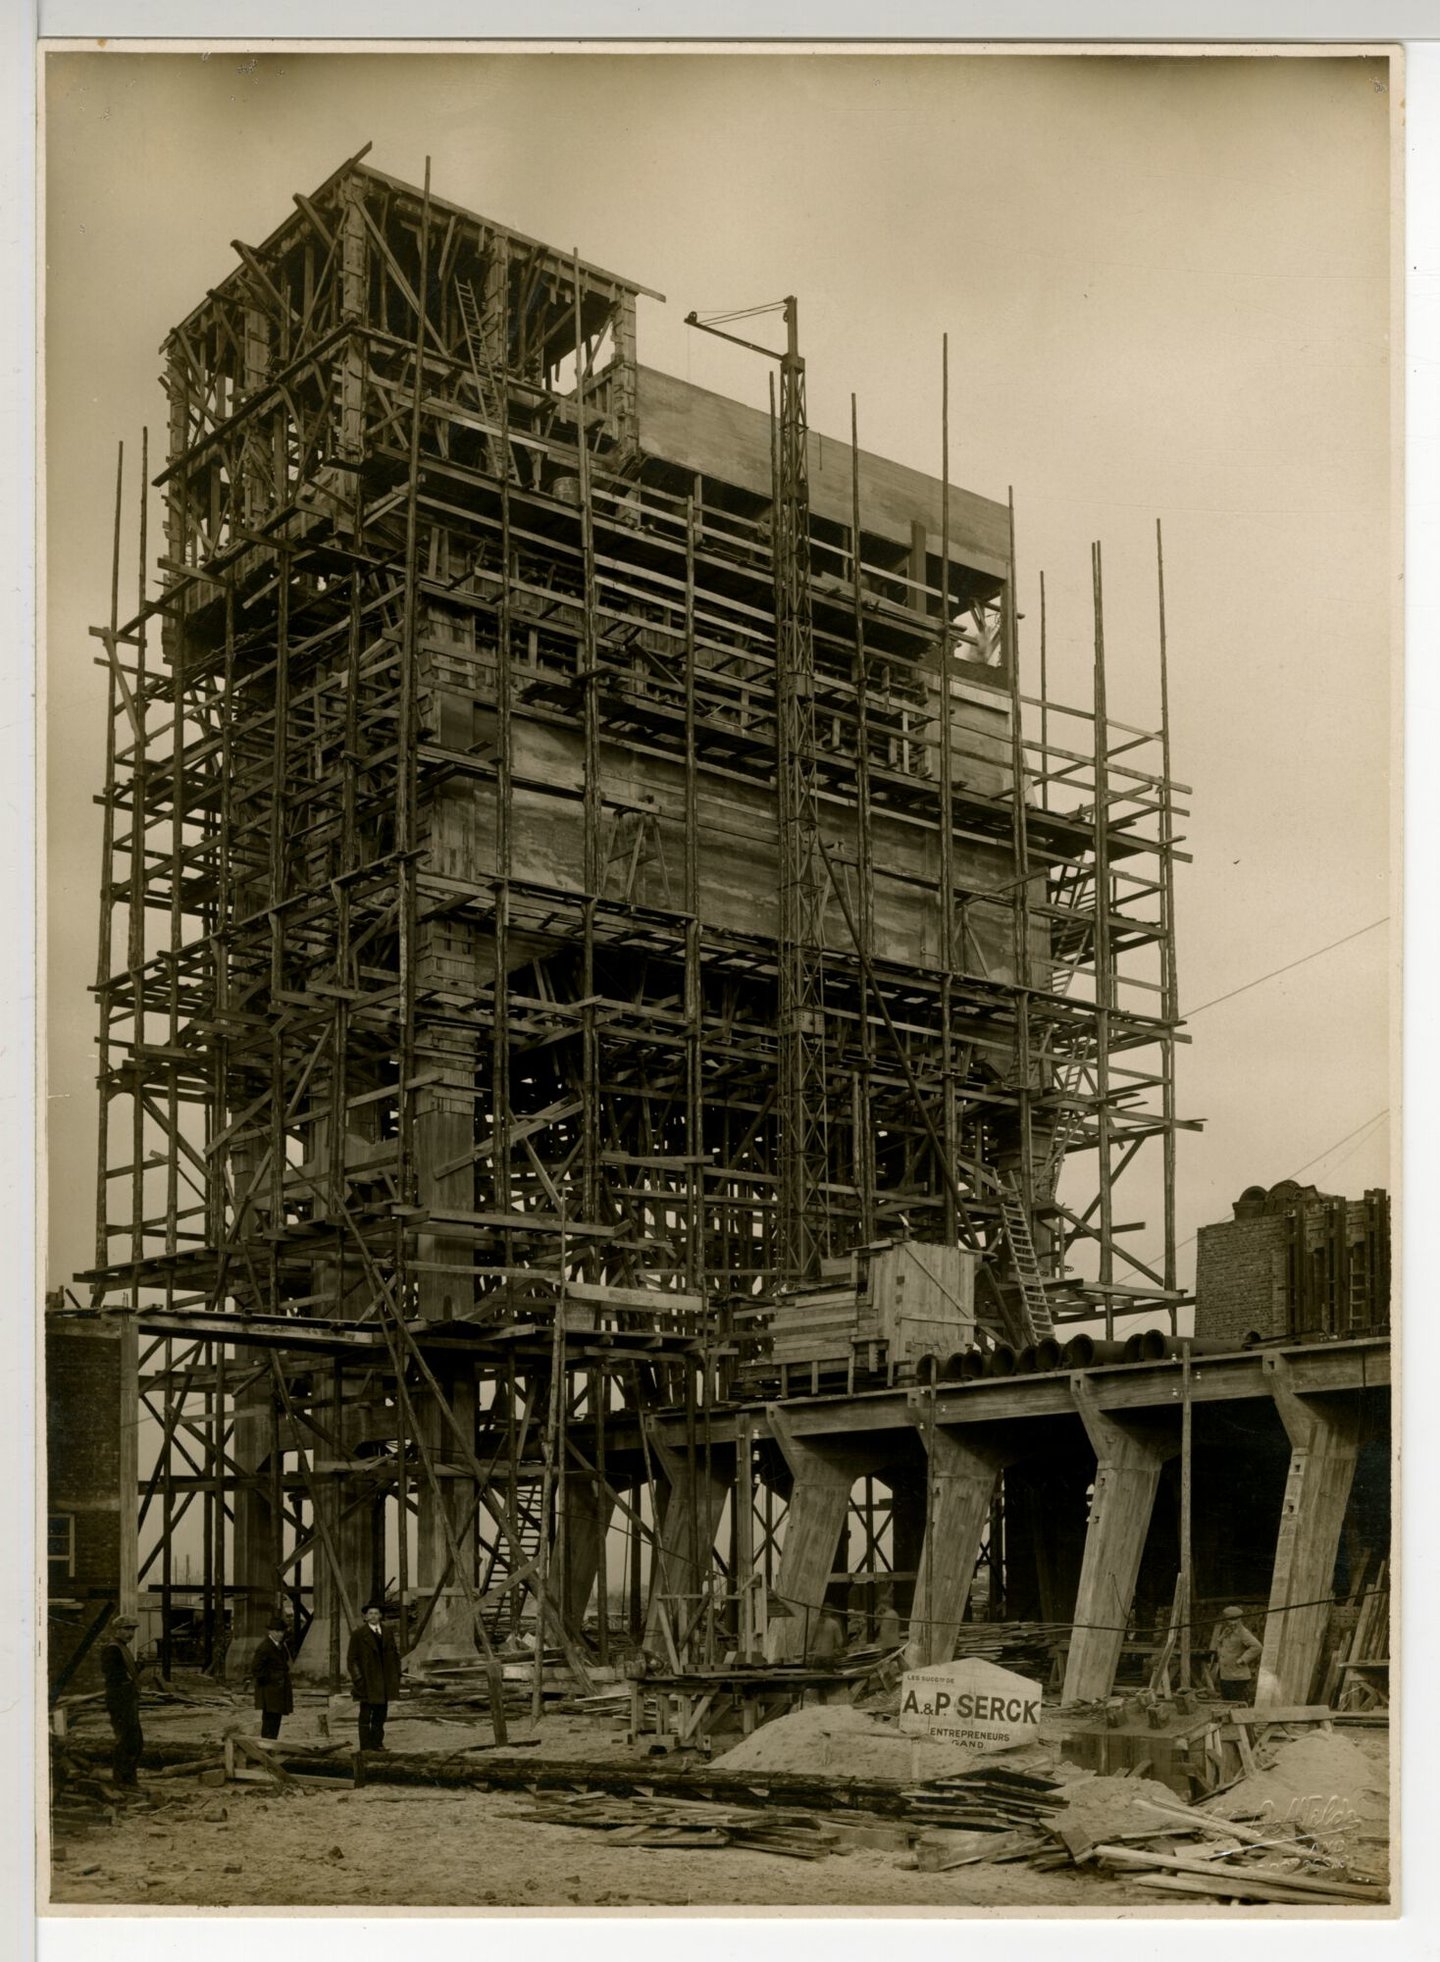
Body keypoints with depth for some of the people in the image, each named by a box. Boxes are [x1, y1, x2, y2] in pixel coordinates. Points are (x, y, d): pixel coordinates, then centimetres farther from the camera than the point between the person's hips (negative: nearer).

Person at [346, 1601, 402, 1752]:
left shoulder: (387, 1633, 10)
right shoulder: (358, 1634, -5)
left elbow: (394, 1654, 17)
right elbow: (351, 1659, -5)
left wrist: (396, 1675, 9)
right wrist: (358, 1679, -12)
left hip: (384, 1681, 5)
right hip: (367, 1681, -5)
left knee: (381, 1713, 10)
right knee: (366, 1714, -1)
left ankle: (377, 1743, 18)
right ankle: (365, 1746, 3)